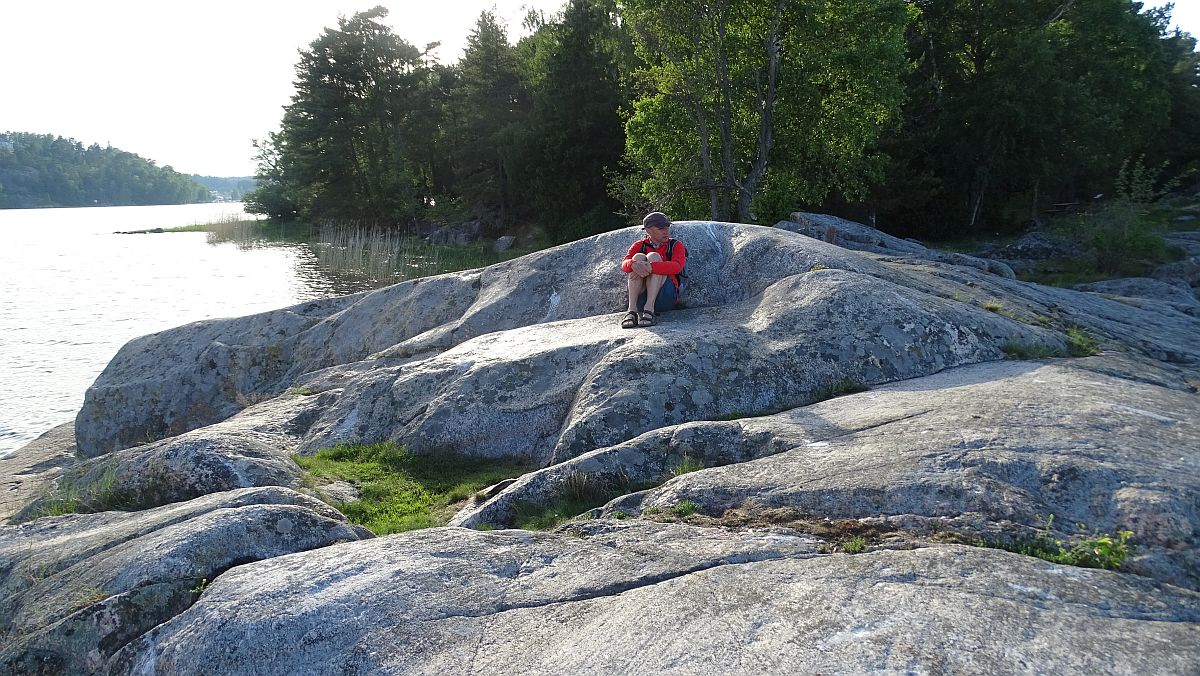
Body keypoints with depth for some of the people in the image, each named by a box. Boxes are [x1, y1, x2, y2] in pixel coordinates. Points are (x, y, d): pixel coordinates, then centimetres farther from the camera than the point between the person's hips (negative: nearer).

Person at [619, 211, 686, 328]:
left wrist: (649, 268, -29)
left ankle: (649, 309, -35)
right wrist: (633, 265, -31)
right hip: (641, 297, 2)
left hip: (665, 297, -2)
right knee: (638, 257, -17)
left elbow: (677, 267, -14)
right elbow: (624, 264, -5)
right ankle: (632, 310, -31)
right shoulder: (639, 246, 14)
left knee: (653, 256, -18)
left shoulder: (676, 246, 9)